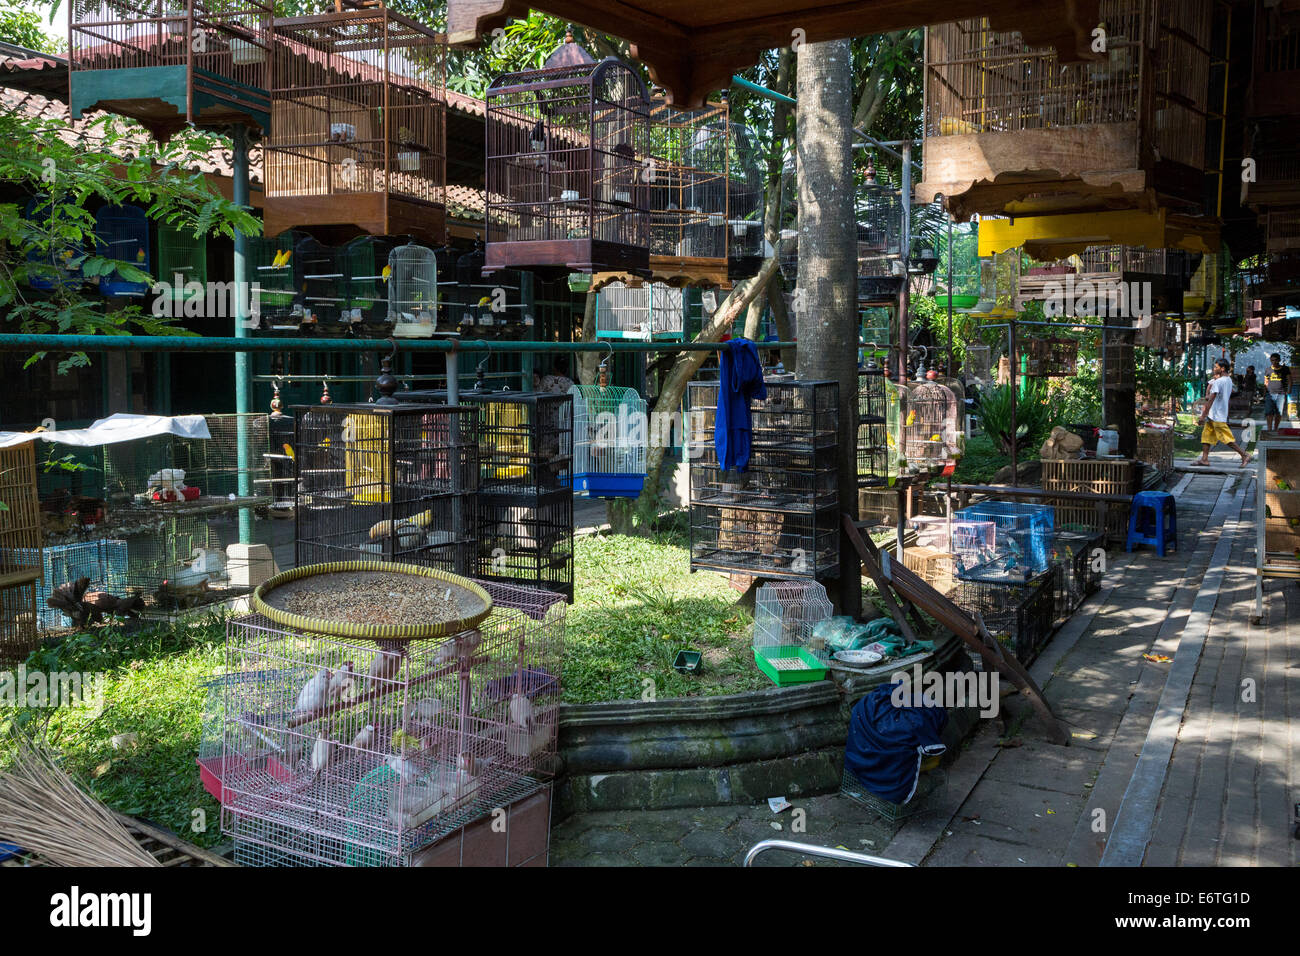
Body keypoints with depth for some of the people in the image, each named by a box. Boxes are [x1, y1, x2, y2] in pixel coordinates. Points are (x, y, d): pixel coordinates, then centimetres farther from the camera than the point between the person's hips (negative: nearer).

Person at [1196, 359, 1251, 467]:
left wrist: (1203, 416, -21)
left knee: (1227, 438, -5)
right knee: (1206, 435, 11)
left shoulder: (1218, 382, -18)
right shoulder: (1229, 380, 10)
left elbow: (1211, 400, -21)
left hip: (1217, 416, -9)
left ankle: (1245, 456, -1)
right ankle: (1204, 459, 10)